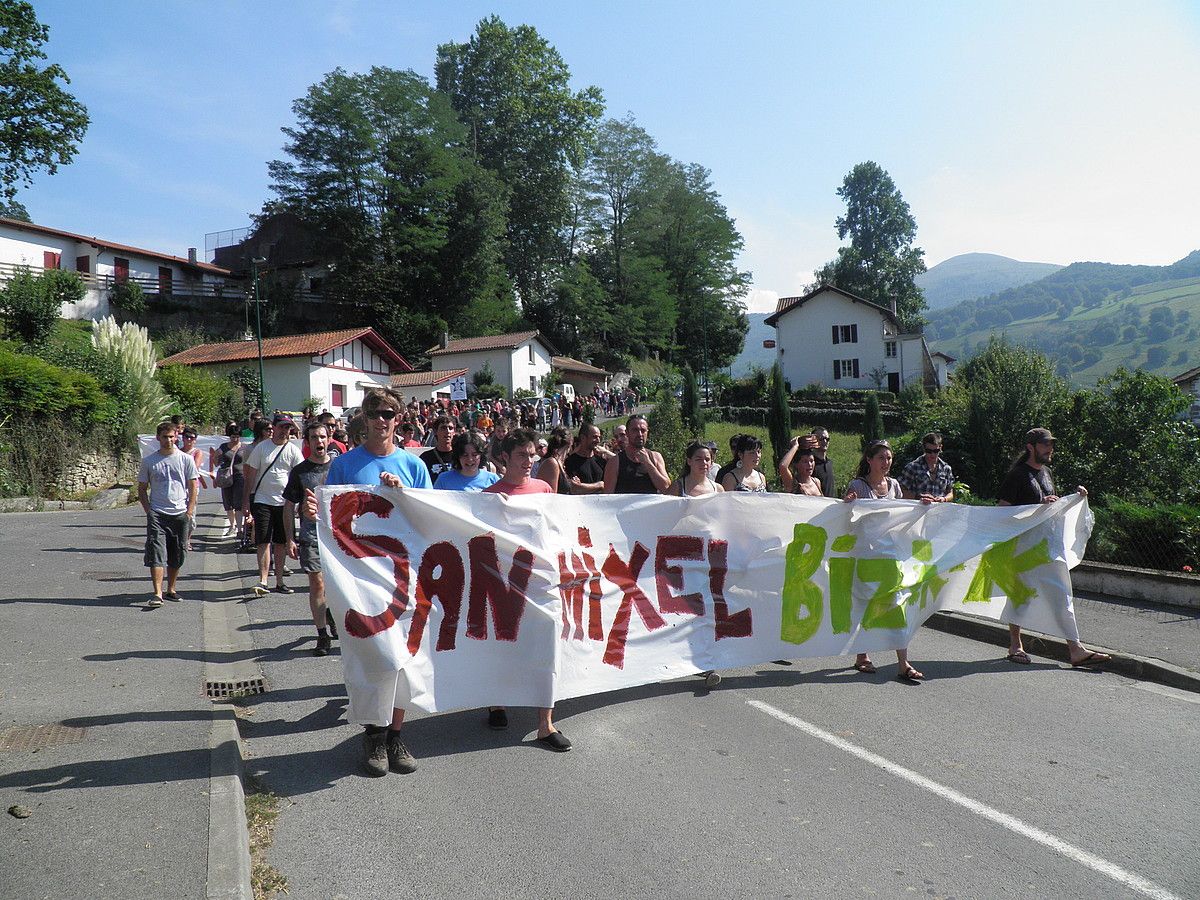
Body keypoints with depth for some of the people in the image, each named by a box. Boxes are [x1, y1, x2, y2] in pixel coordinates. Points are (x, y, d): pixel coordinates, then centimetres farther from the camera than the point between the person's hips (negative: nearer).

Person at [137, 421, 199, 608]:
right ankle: (157, 594, -15)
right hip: (157, 514, -1)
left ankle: (171, 590, 23)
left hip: (181, 514, 1)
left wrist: (189, 512, -2)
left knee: (177, 556, 8)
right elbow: (142, 489, 11)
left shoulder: (186, 459, 5)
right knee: (156, 553, -12)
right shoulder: (148, 461, 6)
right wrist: (148, 511, 0)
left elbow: (193, 487, 5)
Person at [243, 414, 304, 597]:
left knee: (281, 542, 9)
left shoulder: (293, 450, 3)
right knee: (263, 541, -8)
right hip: (262, 500, -1)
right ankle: (263, 581, -10)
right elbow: (251, 473, 4)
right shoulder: (261, 447, 2)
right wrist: (247, 498, 2)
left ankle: (279, 581, 19)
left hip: (284, 501, 1)